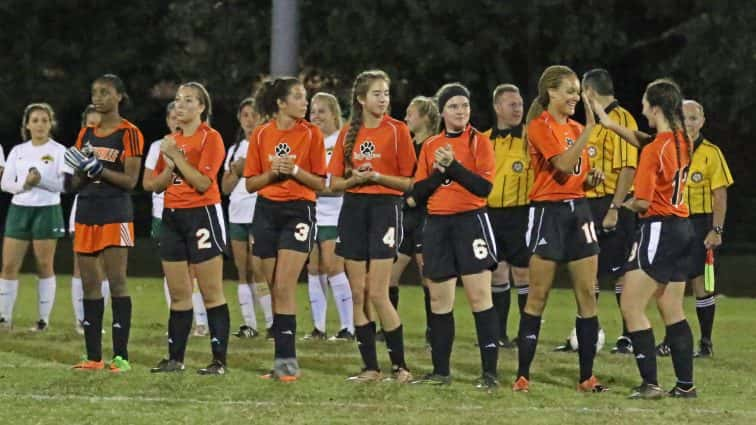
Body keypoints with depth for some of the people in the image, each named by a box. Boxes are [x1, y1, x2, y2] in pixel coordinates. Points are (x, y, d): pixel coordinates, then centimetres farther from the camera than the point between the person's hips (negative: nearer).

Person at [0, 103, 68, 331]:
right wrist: (24, 184, -13)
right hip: (19, 209, 3)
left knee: (44, 266, 0)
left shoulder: (58, 151, 0)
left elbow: (65, 185, -7)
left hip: (47, 210, -3)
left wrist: (41, 180, -22)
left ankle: (44, 319, 5)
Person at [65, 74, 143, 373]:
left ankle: (120, 356, -8)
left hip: (115, 214, -6)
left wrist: (97, 168, -19)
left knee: (117, 282, -9)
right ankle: (93, 356, 8)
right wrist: (80, 170, -6)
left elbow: (130, 180, -10)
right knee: (89, 284, 5)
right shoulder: (86, 134, 15)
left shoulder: (128, 134, -4)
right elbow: (75, 184, 16)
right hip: (86, 213, 6)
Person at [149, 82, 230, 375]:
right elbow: (156, 185, 13)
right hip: (172, 216, 7)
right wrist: (170, 166, -5)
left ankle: (219, 360, -6)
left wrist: (177, 157, -14)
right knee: (178, 294, 9)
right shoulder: (171, 141, 15)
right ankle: (175, 358, 14)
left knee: (211, 293, -6)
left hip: (202, 215, -7)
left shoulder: (210, 138, -7)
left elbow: (203, 182, -17)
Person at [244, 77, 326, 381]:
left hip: (299, 211, -3)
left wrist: (295, 170, -16)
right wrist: (272, 173, -11)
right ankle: (285, 359, 10)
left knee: (284, 286, -13)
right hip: (267, 211, 3)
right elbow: (250, 184, 7)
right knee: (276, 289, 5)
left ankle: (285, 359, -12)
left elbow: (321, 184, -1)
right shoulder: (261, 135, 5)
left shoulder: (311, 134, -1)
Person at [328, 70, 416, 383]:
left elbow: (409, 181, -4)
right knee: (358, 294, 3)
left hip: (384, 207, -5)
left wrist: (376, 176, -17)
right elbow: (335, 183, 10)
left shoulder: (397, 131, -2)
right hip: (353, 210, 5)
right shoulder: (348, 133, 9)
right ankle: (370, 367, 8)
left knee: (377, 293, -11)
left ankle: (400, 365, -1)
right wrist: (355, 178, -9)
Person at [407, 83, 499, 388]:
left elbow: (484, 186, -13)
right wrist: (439, 171, -9)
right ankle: (440, 371, 17)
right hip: (437, 224, 5)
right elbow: (417, 192, 7)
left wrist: (453, 165, -18)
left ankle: (490, 372, -12)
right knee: (439, 300, 8)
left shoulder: (478, 142, -1)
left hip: (471, 220, -5)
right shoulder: (430, 147, 12)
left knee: (479, 295, -11)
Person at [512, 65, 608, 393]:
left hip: (578, 209, 7)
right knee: (538, 296, -4)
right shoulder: (541, 126, -8)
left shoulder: (576, 129, 15)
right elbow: (564, 164, -23)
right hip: (549, 211, -7)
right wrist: (589, 129, -20)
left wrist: (592, 179, 1)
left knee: (587, 295, 2)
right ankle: (523, 375, 1)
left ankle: (587, 376, 5)